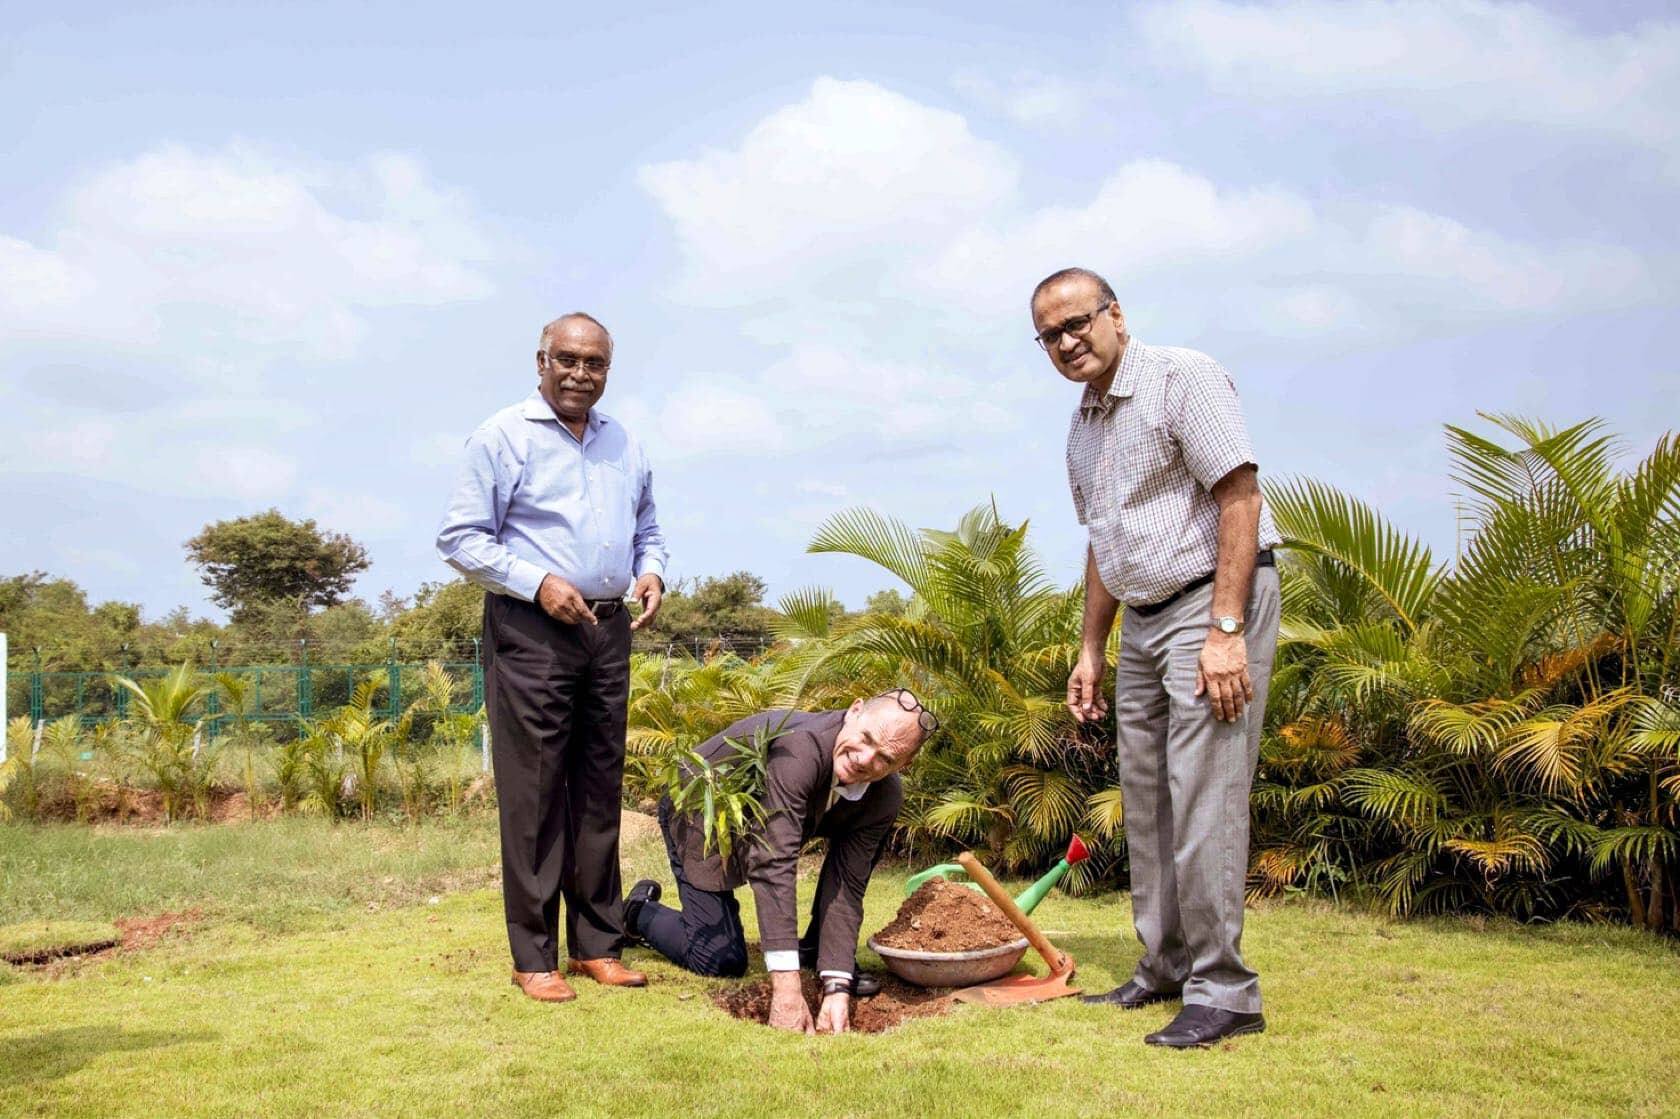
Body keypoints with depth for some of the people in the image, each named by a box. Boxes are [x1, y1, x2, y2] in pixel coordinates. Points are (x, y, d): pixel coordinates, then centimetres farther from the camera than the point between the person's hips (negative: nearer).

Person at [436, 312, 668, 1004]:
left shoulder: (626, 446, 16)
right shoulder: (503, 438, -3)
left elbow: (647, 529, 25)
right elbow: (459, 538, -7)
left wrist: (651, 572, 4)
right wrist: (537, 583, -16)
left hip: (608, 630, 6)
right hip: (530, 633, -6)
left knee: (600, 791, 9)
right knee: (533, 796, -4)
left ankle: (597, 945, 17)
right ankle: (533, 956, 3)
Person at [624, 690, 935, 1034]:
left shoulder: (886, 795, -22)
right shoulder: (800, 747, -42)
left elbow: (846, 887, -19)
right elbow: (773, 865, -47)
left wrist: (836, 988, -29)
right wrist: (787, 987, -49)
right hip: (701, 812, -6)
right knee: (721, 961, -12)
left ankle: (819, 949, 1)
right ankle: (640, 909, 18)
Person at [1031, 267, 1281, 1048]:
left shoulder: (1182, 379, -10)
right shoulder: (1083, 428, 15)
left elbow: (1240, 498, -17)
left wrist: (1226, 631, -22)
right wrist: (1090, 650, 19)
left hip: (1212, 605, -9)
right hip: (1143, 625, 9)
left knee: (1203, 799, -11)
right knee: (1146, 802, 10)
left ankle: (1222, 991, -4)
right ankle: (1165, 969, 20)